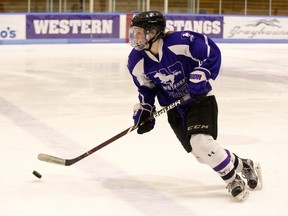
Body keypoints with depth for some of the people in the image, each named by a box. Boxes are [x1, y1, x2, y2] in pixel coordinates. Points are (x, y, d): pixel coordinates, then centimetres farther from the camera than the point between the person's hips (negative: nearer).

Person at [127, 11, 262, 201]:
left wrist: (200, 76, -25)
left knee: (202, 143, -25)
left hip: (200, 99, -5)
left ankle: (233, 180, -5)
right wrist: (143, 111, -2)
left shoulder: (180, 42, -26)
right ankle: (243, 166, 22)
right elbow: (146, 89, 7)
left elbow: (212, 52, -17)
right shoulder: (137, 62, -8)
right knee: (202, 154, 0)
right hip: (174, 109, 5)